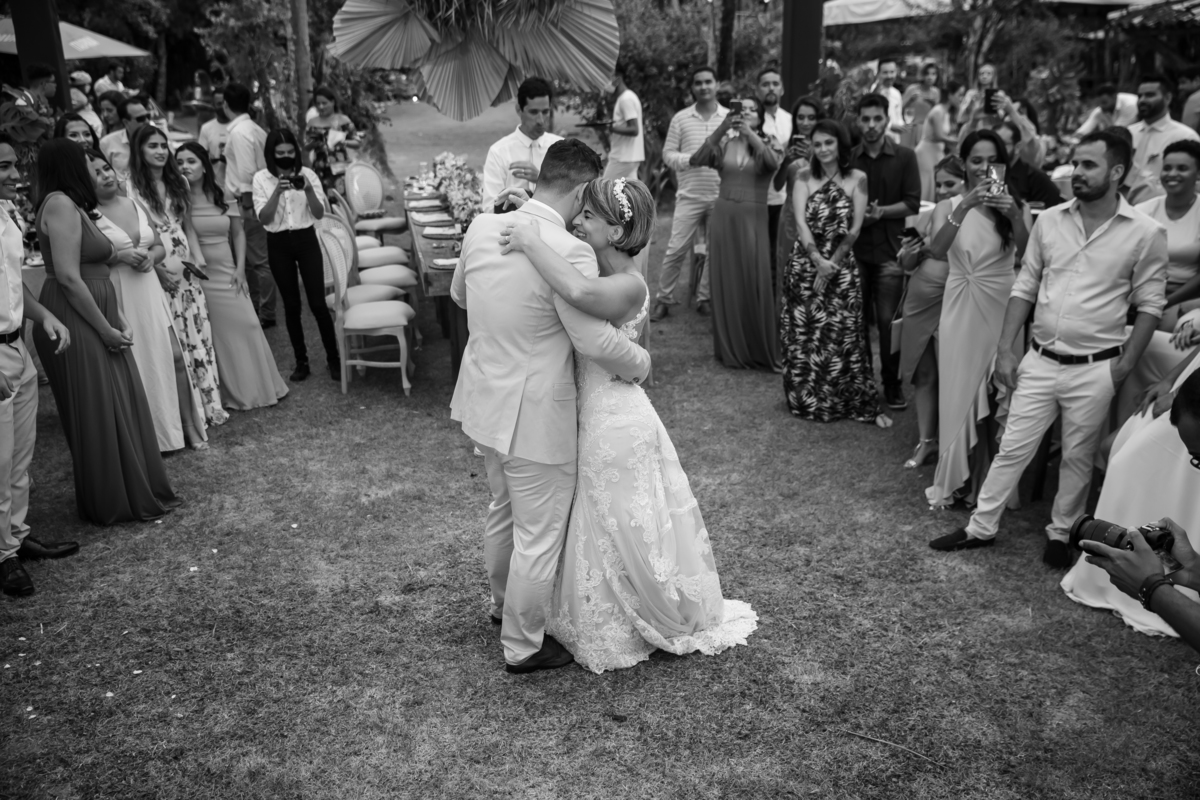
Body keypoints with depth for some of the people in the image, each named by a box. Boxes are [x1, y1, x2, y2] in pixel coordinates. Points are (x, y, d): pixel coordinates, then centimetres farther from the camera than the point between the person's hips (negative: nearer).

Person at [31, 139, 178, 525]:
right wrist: (106, 328, -15)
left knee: (115, 408, 14)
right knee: (97, 414, 1)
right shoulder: (60, 204, -14)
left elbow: (91, 271, 12)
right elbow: (67, 277, -19)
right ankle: (112, 504, 14)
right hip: (76, 323, -9)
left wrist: (116, 318, 3)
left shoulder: (73, 204, 15)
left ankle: (132, 492, 26)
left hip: (94, 317, 9)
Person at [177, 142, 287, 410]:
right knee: (217, 334, 2)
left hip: (228, 275, 3)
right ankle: (232, 394, 15)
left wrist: (240, 268, 2)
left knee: (245, 326, 4)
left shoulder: (222, 198, 4)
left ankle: (259, 387, 19)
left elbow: (238, 233, 10)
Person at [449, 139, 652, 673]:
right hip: (534, 418, -8)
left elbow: (459, 294, 14)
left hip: (484, 401, 8)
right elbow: (595, 342, -23)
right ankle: (522, 646, 28)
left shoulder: (481, 228, -3)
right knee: (538, 537, 11)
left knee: (503, 509, 29)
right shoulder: (570, 253, -26)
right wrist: (640, 363, -5)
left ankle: (503, 602, 52)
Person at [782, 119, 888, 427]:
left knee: (845, 336, -3)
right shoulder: (804, 180, 6)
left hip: (842, 266, -2)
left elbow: (854, 229, -3)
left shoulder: (857, 178, 2)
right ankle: (807, 400, 18)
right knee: (803, 334, 4)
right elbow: (801, 222, -8)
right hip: (805, 264, 2)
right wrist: (818, 260, -21)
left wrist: (831, 265, -9)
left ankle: (864, 405, 4)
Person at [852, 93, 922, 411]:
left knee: (888, 321, -4)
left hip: (889, 250, -2)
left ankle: (893, 385, 8)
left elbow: (913, 204, -3)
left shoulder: (904, 157, 1)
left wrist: (880, 212, -15)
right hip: (855, 249, 2)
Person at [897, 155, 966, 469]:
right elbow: (909, 265, 16)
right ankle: (926, 440, 21)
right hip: (921, 299, 6)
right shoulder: (935, 213, 12)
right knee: (923, 372, 10)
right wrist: (908, 253, -4)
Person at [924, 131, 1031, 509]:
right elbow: (936, 251, -16)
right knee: (960, 393, 6)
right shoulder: (949, 207, 2)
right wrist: (965, 207, -27)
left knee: (996, 397, 4)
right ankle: (956, 479, 20)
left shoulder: (1015, 205, 0)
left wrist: (1014, 216, -29)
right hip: (960, 310, 1)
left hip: (1001, 308, -1)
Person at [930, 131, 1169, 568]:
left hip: (1094, 369, -2)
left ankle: (1062, 532, 30)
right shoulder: (1049, 220, 0)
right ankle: (981, 526, 20)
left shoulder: (1145, 233, -8)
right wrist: (1005, 349, 2)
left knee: (1077, 457, 12)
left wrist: (1124, 366, -6)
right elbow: (1024, 288, 5)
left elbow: (1149, 305, -2)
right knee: (1012, 448, 9)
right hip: (1039, 360, 2)